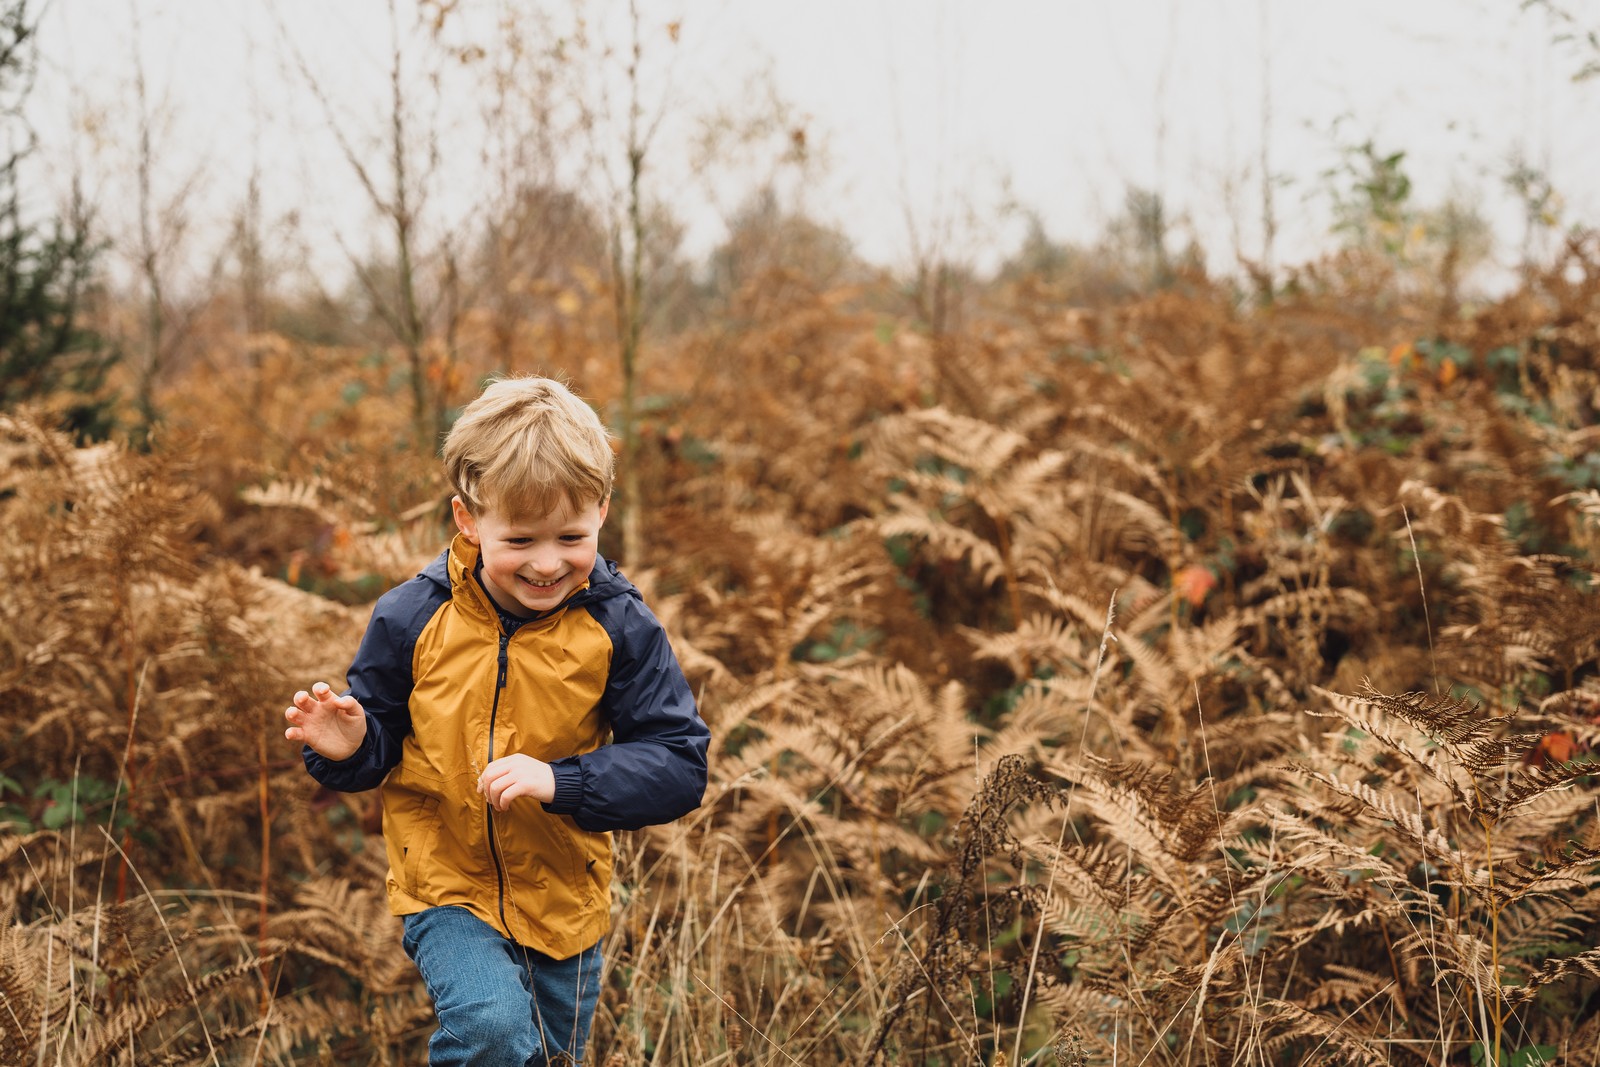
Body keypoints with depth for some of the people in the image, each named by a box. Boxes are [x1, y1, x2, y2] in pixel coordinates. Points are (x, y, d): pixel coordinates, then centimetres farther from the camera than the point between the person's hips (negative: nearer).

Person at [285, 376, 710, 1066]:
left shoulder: (618, 627, -13)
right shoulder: (413, 619, -11)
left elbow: (680, 764, -15)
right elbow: (383, 736, 2)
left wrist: (561, 781, -28)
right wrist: (350, 748, -22)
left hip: (565, 898, 2)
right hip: (448, 886, -2)